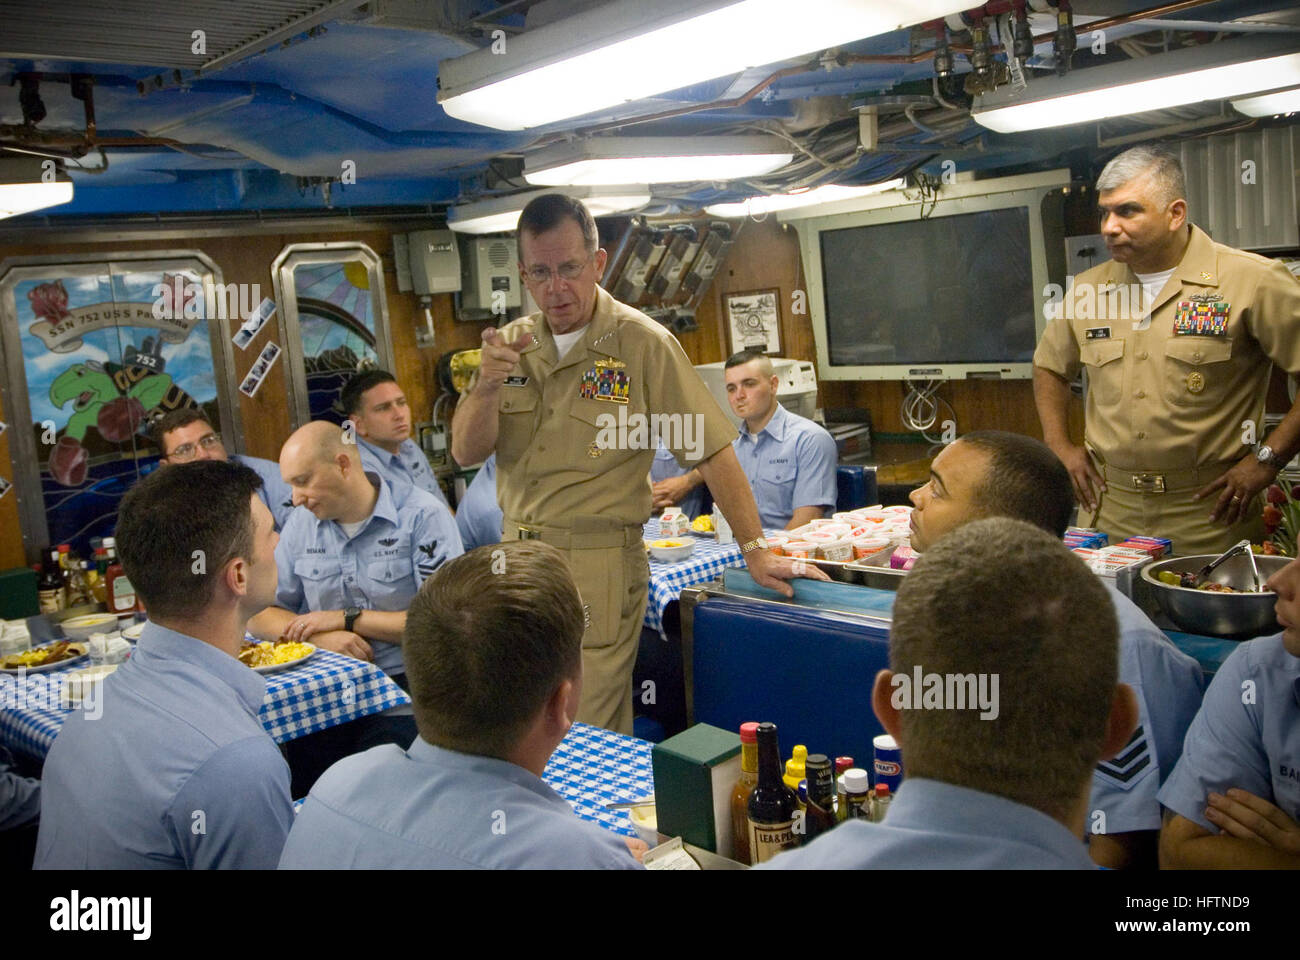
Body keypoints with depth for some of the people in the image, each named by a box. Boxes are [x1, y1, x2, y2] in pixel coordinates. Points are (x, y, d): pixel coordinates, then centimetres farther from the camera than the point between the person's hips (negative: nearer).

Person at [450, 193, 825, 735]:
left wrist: (755, 549, -13)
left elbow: (712, 451, -9)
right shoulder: (510, 344, 7)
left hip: (599, 566, -5)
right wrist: (487, 386, -18)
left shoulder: (642, 343, -7)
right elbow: (466, 453, 1)